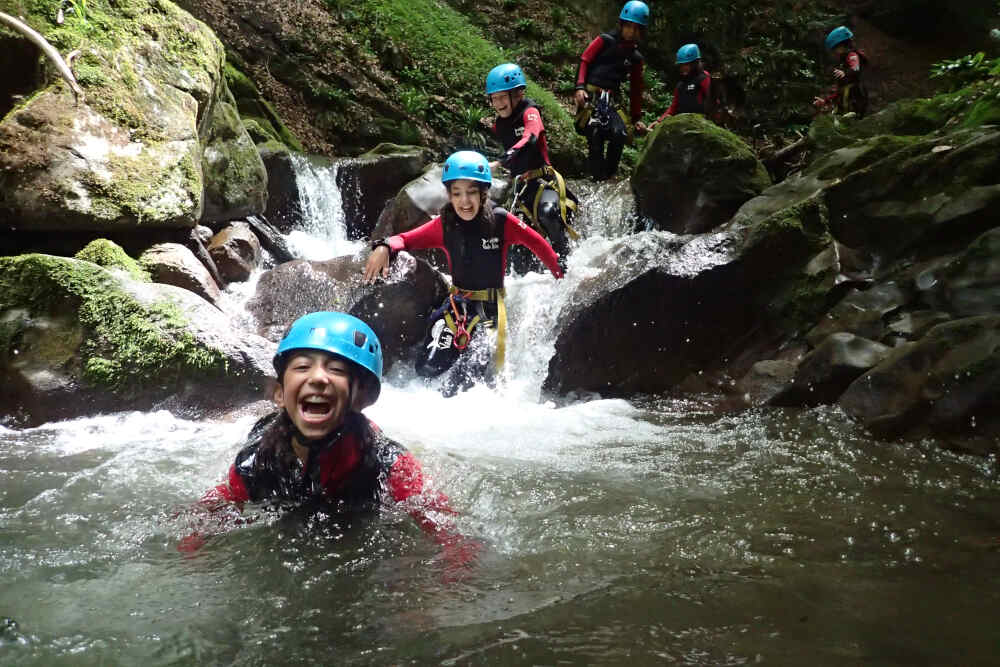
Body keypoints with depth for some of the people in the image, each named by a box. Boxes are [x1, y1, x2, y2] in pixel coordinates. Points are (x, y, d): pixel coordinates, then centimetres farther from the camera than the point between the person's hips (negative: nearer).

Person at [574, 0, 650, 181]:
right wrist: (580, 87, -15)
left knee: (621, 134, -21)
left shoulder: (636, 57, 14)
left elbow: (636, 89, 19)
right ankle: (598, 179, -6)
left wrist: (636, 117, 17)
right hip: (591, 95, -3)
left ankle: (609, 174, -6)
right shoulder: (605, 40, 3)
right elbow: (584, 61, -1)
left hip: (613, 99, 3)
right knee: (595, 139, -15)